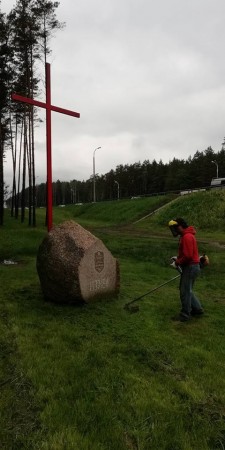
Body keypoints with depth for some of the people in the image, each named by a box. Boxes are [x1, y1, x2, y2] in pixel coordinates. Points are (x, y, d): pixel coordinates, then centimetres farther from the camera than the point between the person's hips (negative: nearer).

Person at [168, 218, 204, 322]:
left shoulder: (187, 237, -21)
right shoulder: (187, 235, 12)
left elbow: (188, 256, -26)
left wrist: (177, 263, -14)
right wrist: (178, 258, 8)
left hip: (190, 267, -10)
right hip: (190, 267, 10)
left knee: (185, 291, 2)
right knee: (187, 290, 21)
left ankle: (185, 314, 16)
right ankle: (197, 309, 31)